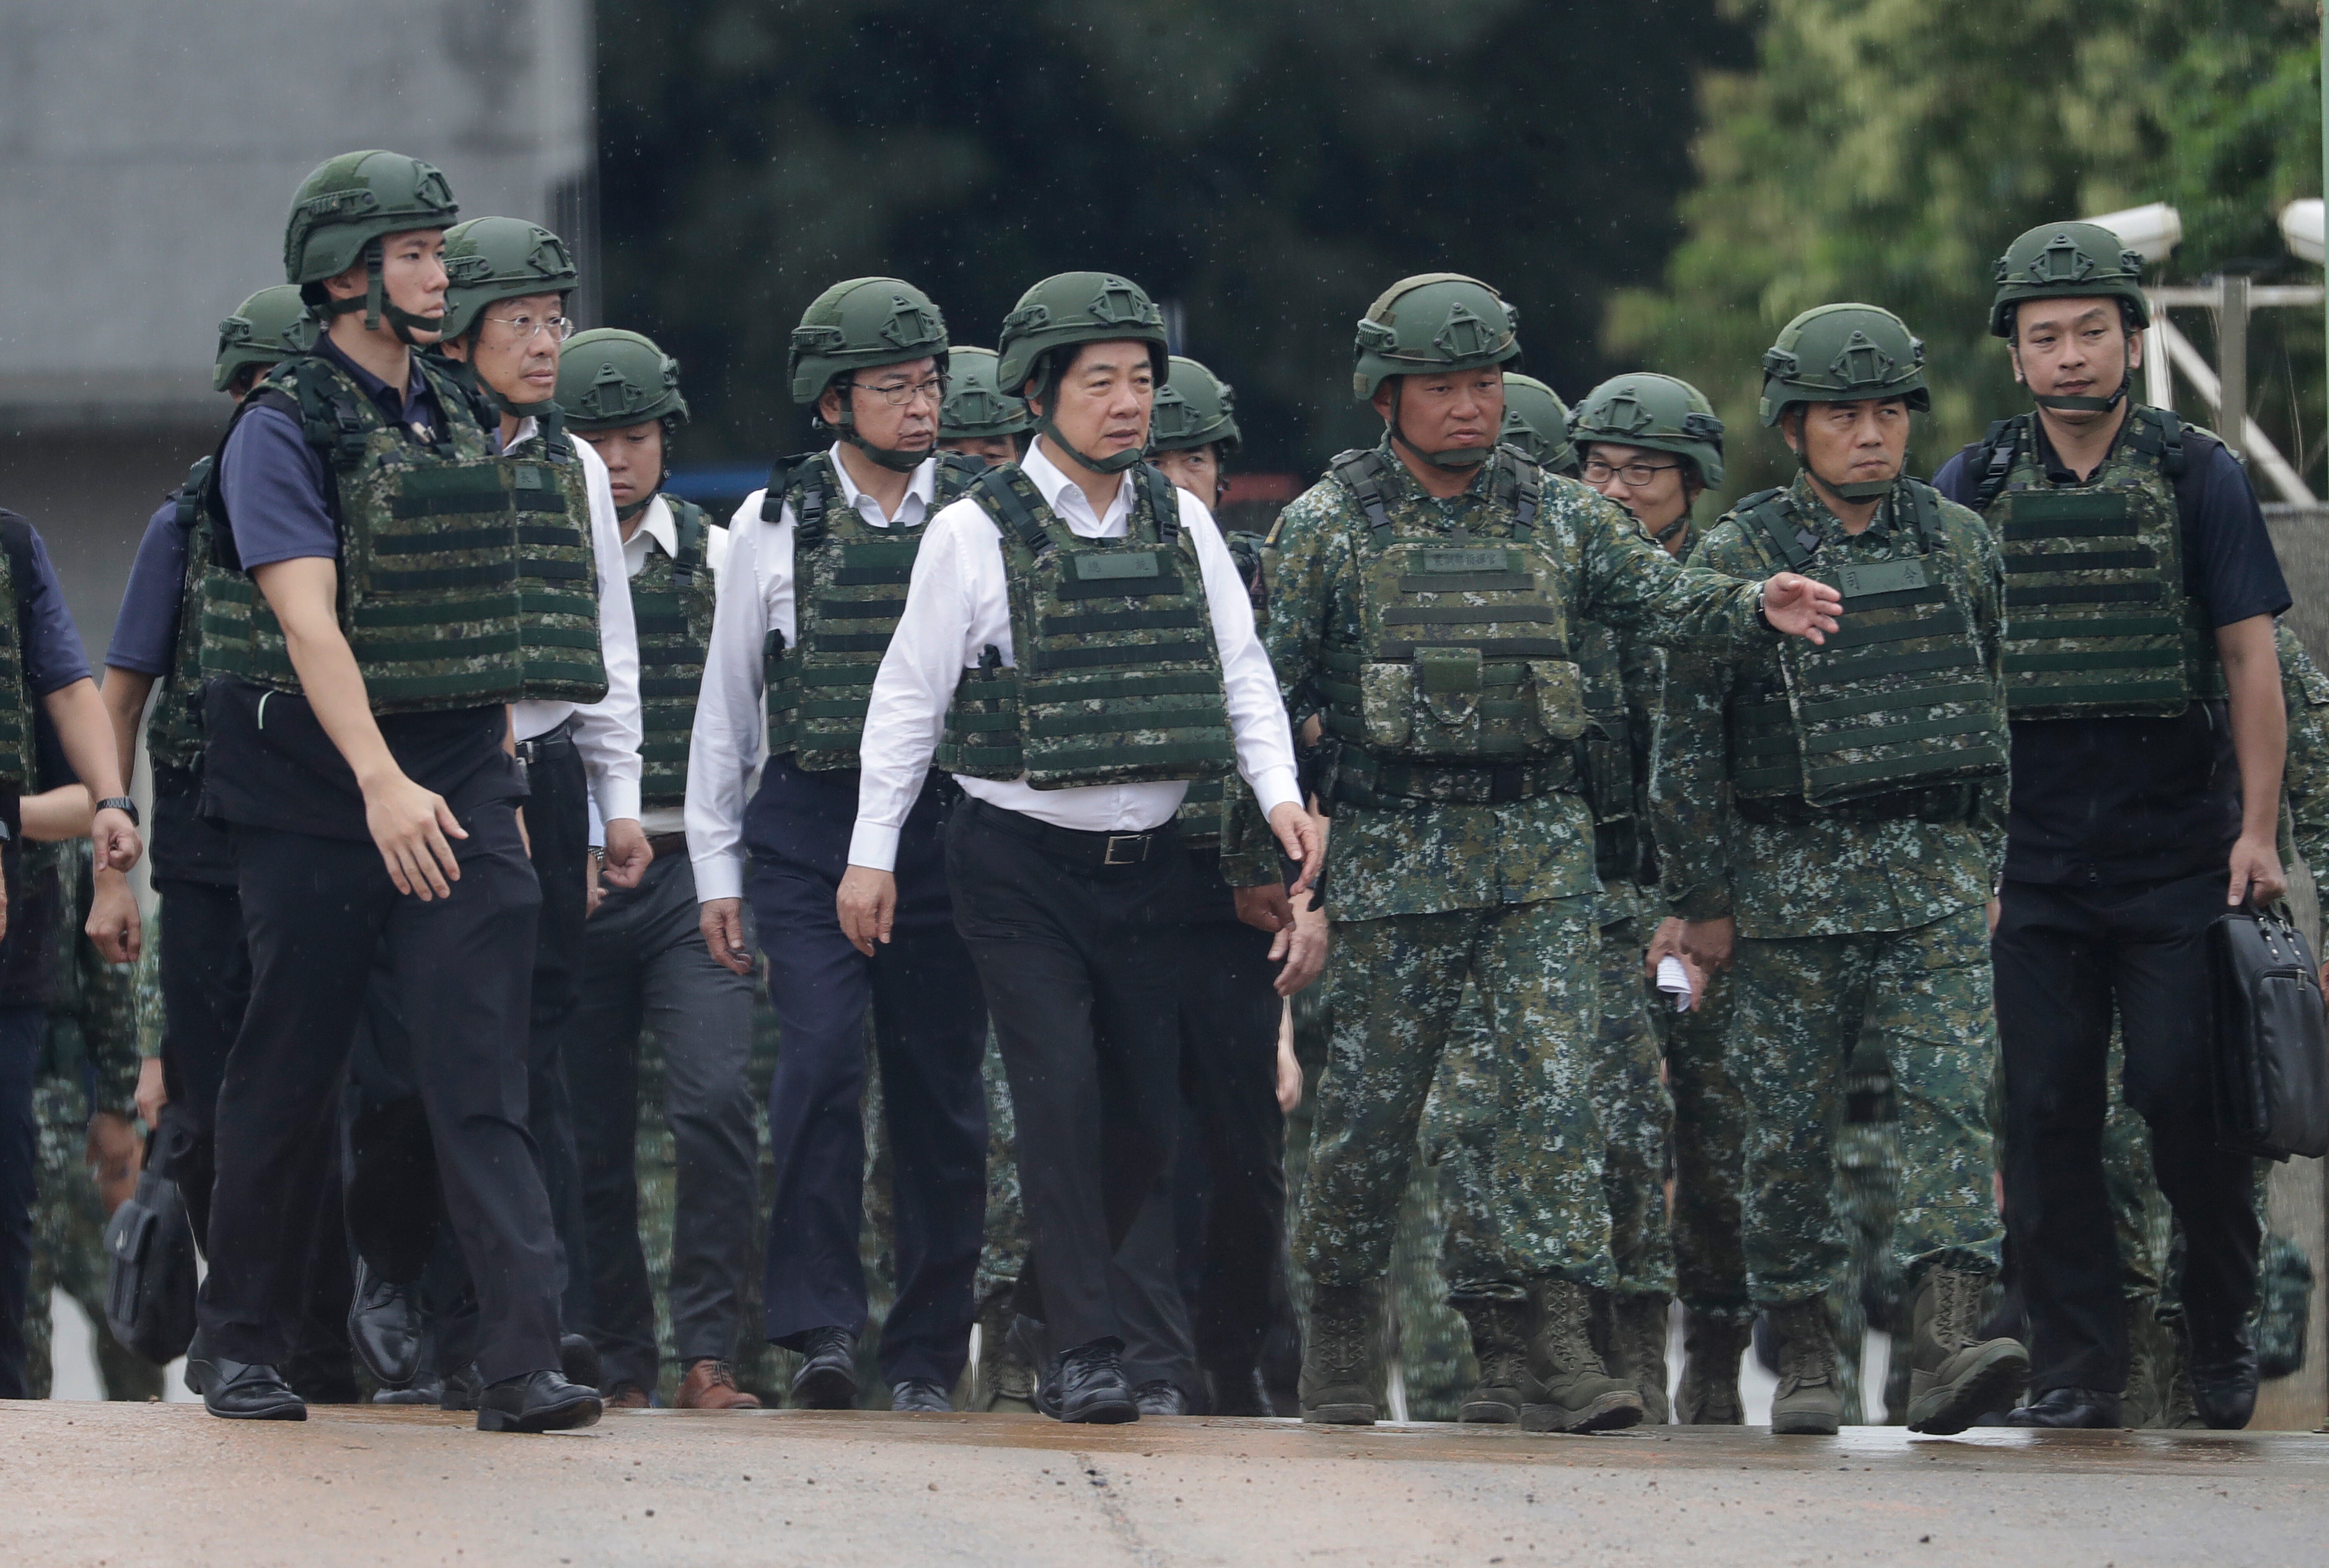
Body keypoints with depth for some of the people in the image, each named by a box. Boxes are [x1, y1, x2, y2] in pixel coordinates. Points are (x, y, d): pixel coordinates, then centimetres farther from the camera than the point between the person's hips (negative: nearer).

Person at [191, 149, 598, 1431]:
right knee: (288, 1079, 5)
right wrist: (383, 782, -31)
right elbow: (307, 618, -20)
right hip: (313, 797, -4)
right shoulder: (283, 429, -9)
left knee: (482, 1073, -7)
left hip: (455, 790, 5)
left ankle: (523, 1360, -15)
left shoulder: (456, 420, 13)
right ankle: (243, 1345, 20)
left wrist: (496, 783, 18)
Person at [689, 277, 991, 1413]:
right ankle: (819, 1326, -14)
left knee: (940, 1087, 2)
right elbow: (727, 701, 11)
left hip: (945, 825, 1)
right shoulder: (774, 524, 6)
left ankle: (927, 1353, 10)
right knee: (821, 1056, -17)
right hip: (808, 825, -1)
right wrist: (716, 867, 8)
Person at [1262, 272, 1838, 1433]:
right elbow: (1270, 692, 3)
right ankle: (1342, 1329, 20)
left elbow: (1662, 595, 2)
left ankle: (1535, 1327, -11)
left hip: (1541, 847, 2)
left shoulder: (1556, 515, 11)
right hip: (1393, 849, -2)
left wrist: (1755, 609, -20)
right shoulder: (1328, 526, 2)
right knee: (1370, 1102, 4)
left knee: (1554, 1083, -10)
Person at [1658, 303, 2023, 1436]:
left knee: (1953, 1096, -13)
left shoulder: (1962, 547, 9)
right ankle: (1802, 1360, 14)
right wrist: (1701, 898, -3)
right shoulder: (1738, 557, -2)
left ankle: (1945, 1351, -22)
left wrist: (1990, 856, 15)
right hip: (1794, 881, -2)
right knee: (1790, 1129, 2)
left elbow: (2000, 715, 18)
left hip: (1936, 882, 2)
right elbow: (1688, 740, -1)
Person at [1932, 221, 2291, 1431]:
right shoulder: (1970, 492, 6)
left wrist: (2256, 830, -5)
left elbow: (2251, 661, 1)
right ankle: (2076, 1364, 6)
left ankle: (2221, 1338, 14)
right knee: (2046, 1113, 0)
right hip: (2030, 863, 2)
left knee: (2185, 1099, -4)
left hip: (2178, 854, -2)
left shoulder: (2198, 479, 1)